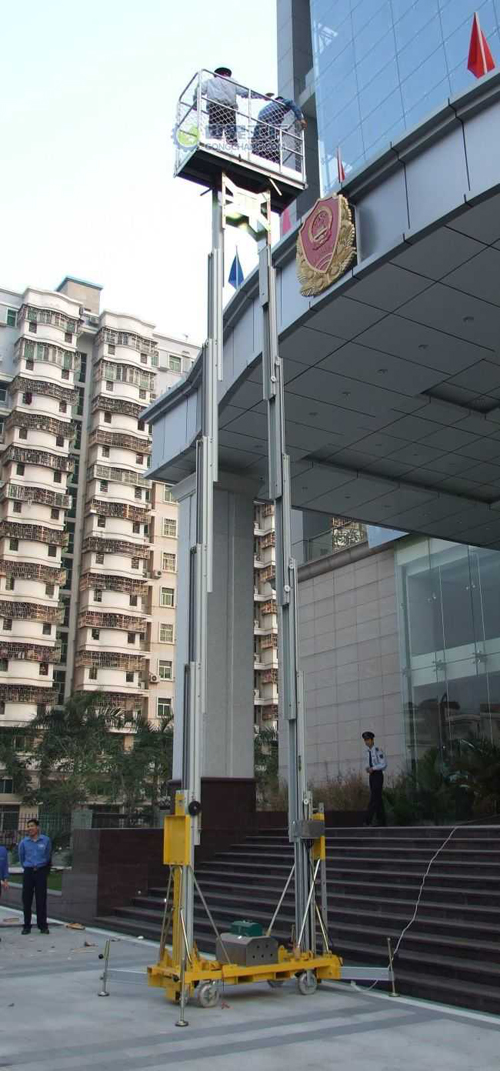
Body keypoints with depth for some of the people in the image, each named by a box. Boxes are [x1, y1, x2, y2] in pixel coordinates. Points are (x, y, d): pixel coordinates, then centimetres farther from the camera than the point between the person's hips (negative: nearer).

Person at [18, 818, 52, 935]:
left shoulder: (46, 840, -2)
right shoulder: (24, 842, -1)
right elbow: (21, 857, 15)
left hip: (41, 872, -1)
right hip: (28, 872, 1)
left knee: (41, 900, 1)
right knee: (26, 899, 2)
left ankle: (43, 926, 7)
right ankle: (27, 926, 11)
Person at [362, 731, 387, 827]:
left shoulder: (377, 750, -13)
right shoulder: (369, 751, 12)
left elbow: (384, 764, -15)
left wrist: (373, 768, -18)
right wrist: (368, 768, 3)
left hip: (377, 775, -9)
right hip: (371, 775, 9)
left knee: (374, 798, -11)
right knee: (378, 799, 12)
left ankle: (368, 821, -15)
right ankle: (381, 821, 17)